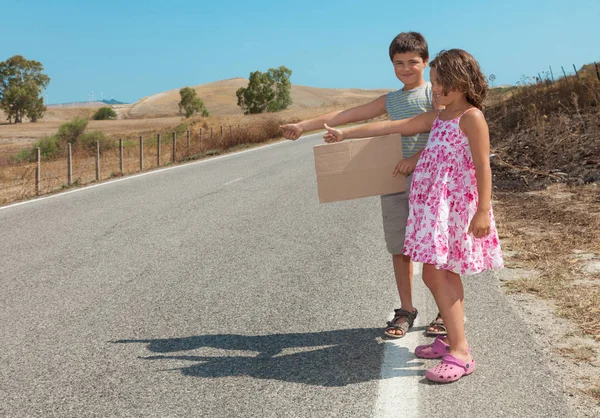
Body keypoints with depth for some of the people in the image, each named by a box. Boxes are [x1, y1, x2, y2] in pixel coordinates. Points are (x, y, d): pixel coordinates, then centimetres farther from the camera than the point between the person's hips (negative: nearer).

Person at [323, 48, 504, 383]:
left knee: (436, 274, -13)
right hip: (433, 204, 8)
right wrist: (346, 134, 20)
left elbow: (483, 166, -13)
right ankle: (454, 340, 22)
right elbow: (391, 127, 19)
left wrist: (483, 211, -19)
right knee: (446, 275, 11)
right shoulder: (436, 117, 16)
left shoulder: (472, 117, -8)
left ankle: (460, 354, -9)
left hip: (457, 205, -8)